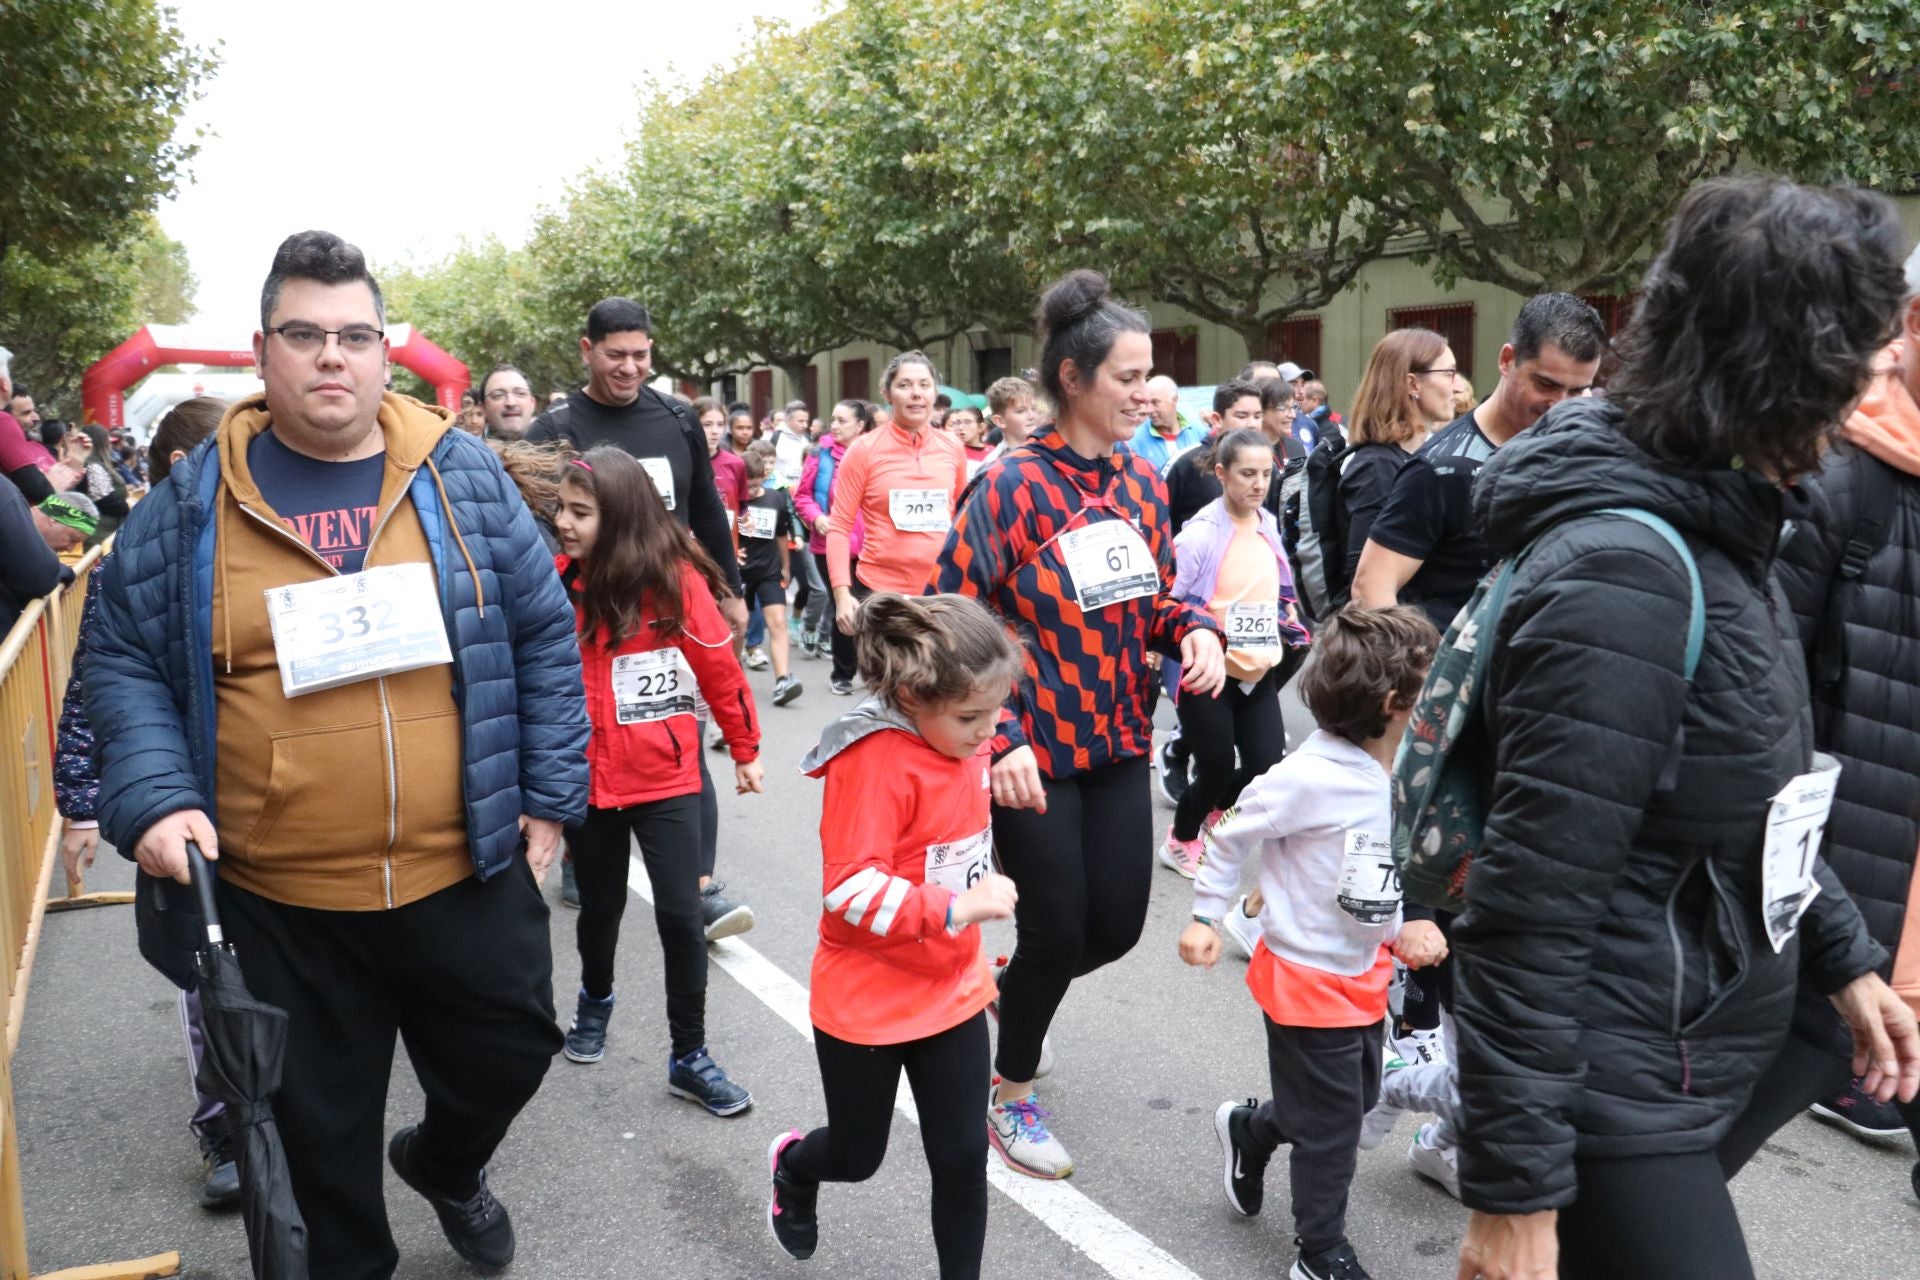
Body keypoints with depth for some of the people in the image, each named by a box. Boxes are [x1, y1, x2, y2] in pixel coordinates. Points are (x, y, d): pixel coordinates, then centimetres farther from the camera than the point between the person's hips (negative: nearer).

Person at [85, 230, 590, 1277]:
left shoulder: (466, 480, 0)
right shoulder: (190, 506, -1)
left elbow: (546, 640, 4)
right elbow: (124, 664, 3)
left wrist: (549, 794, 2)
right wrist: (154, 798, -12)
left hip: (468, 874, 1)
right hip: (281, 901, -1)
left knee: (509, 1054, 19)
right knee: (323, 1129, 14)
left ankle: (444, 1163, 52)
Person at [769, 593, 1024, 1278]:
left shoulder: (962, 742, -3)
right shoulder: (874, 759, -27)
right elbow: (849, 891, -31)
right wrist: (958, 909, -34)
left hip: (951, 995, 6)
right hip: (865, 1006, -5)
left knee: (963, 1156, 8)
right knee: (857, 1156, 16)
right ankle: (792, 1168, 51)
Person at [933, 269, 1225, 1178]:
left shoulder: (1142, 482, 5)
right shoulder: (1011, 487, -15)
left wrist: (1195, 631, -6)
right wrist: (1000, 741, -22)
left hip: (1119, 742, 6)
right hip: (1036, 752, -6)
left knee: (1116, 924, 9)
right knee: (1056, 926, 2)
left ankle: (1010, 988, 43)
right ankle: (1011, 1095, 29)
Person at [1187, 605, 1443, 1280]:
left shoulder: (1395, 779, -4)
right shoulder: (1308, 777, -27)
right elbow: (1231, 837, -15)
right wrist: (1205, 917, -9)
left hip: (1363, 975, 8)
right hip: (1307, 981, -8)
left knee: (1356, 1099, 23)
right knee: (1330, 1128, 7)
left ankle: (1248, 1129, 47)